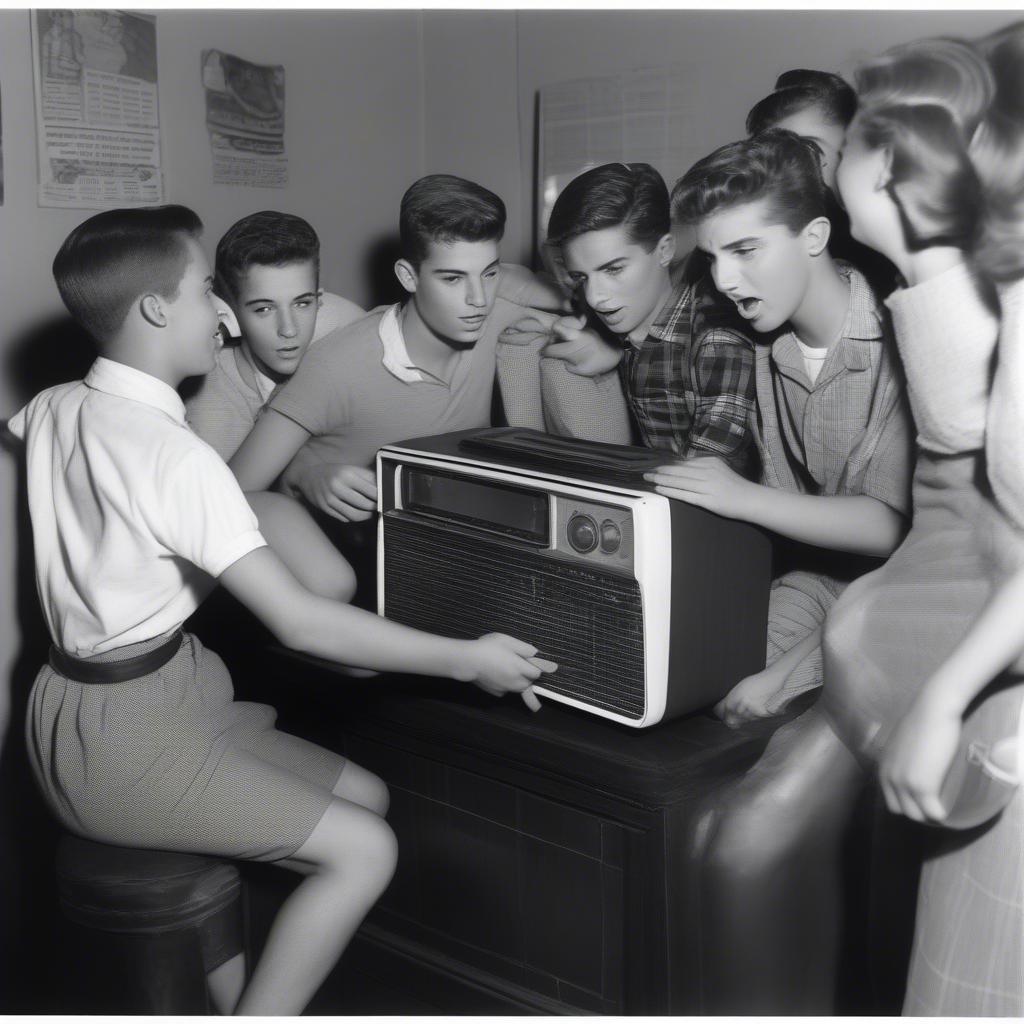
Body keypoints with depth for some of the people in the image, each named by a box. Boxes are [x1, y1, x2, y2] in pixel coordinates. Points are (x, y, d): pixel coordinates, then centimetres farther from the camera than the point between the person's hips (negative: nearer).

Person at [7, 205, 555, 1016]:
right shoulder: (173, 454, -24)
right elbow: (299, 622, -27)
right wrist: (465, 660, -21)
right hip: (123, 740, -9)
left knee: (367, 796, 10)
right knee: (365, 850, -11)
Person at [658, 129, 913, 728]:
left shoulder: (897, 337, -19)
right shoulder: (766, 351, 4)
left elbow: (897, 523, -21)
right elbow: (785, 503, 6)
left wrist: (745, 498, -26)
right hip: (818, 576, 6)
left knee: (747, 705, -25)